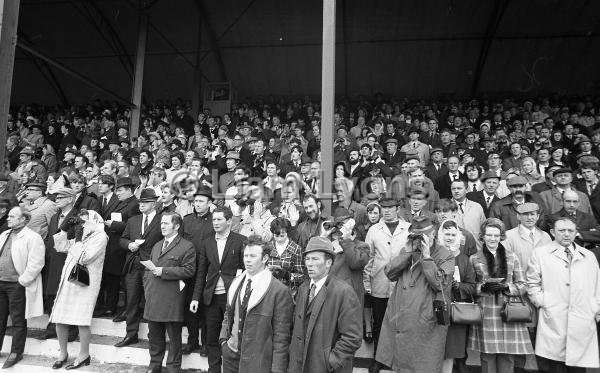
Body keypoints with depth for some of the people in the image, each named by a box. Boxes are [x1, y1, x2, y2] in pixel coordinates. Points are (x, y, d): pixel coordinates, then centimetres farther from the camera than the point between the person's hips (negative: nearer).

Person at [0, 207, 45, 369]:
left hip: (17, 285, -7)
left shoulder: (33, 238, -12)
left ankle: (16, 353, 16)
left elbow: (35, 264, -18)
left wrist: (22, 281, -17)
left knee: (18, 321, 4)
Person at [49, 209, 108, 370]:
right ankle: (63, 353, 26)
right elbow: (60, 247, 16)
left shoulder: (100, 237, -8)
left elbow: (83, 257, -15)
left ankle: (84, 355, 14)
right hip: (68, 280, 7)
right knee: (59, 319, 8)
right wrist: (65, 229, 8)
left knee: (81, 320, -2)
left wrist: (78, 239, -12)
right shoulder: (81, 235, 16)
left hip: (85, 283, -7)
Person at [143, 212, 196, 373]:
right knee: (154, 336, 17)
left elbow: (189, 270, -15)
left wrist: (164, 271, -18)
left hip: (172, 301, -6)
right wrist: (147, 288, 10)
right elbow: (148, 269, 23)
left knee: (174, 337, 5)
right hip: (153, 299, 7)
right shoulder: (156, 246, 17)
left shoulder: (187, 247, -7)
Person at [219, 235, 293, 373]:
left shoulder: (279, 291, -16)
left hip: (257, 362, -5)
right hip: (230, 354, 5)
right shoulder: (236, 282, 5)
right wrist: (224, 338, 6)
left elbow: (281, 335, -15)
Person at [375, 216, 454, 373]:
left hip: (426, 326, -4)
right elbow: (389, 273, 0)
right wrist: (407, 252, -9)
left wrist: (426, 256, -18)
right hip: (398, 322, 4)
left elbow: (439, 284, -16)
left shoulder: (445, 256, -3)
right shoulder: (407, 250, 11)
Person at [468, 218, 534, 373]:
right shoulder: (474, 259, 6)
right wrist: (483, 287, -13)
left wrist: (506, 287, -10)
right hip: (485, 314, -1)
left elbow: (522, 285, 8)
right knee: (487, 357, 1)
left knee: (507, 357, 2)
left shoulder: (512, 257, 10)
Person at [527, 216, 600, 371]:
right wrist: (541, 302, -3)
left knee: (579, 366, 3)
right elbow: (532, 283, 8)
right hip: (553, 322, -2)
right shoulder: (540, 253, 6)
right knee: (555, 366, -1)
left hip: (583, 324, 3)